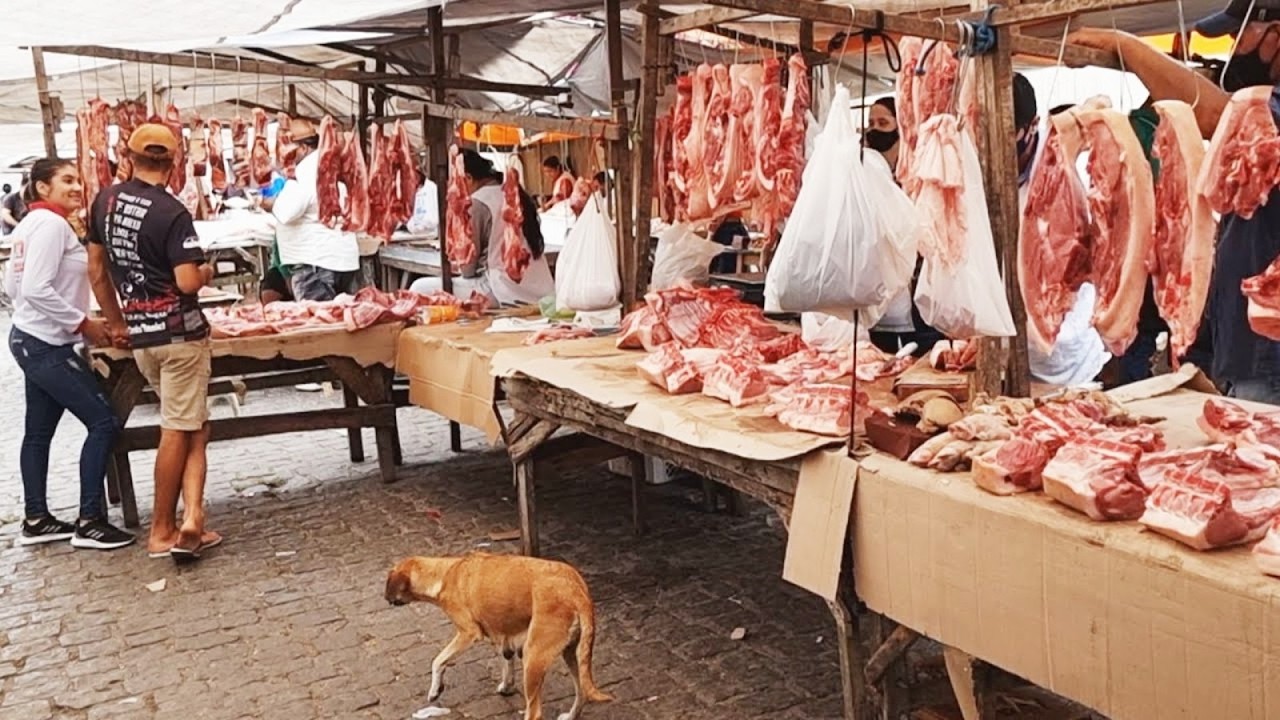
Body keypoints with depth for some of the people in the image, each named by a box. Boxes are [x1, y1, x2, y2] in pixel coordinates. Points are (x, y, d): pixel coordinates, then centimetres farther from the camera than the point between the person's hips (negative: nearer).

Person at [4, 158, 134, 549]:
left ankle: (36, 519, 23)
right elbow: (37, 289, -24)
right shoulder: (51, 223, -16)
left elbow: (12, 284, 16)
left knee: (39, 432, 14)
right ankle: (89, 522, -3)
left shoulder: (31, 223, 14)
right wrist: (83, 323, -17)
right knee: (104, 421, -7)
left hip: (32, 340, 10)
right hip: (47, 346, -10)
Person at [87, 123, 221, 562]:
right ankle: (162, 531, 8)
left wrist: (116, 322, 21)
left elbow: (96, 271, 12)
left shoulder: (105, 201, 6)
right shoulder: (172, 213, -15)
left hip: (139, 336, 6)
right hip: (180, 332, -6)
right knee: (178, 432, 3)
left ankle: (190, 518, 6)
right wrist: (207, 272, 1)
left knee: (194, 427, 15)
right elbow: (188, 282, -21)